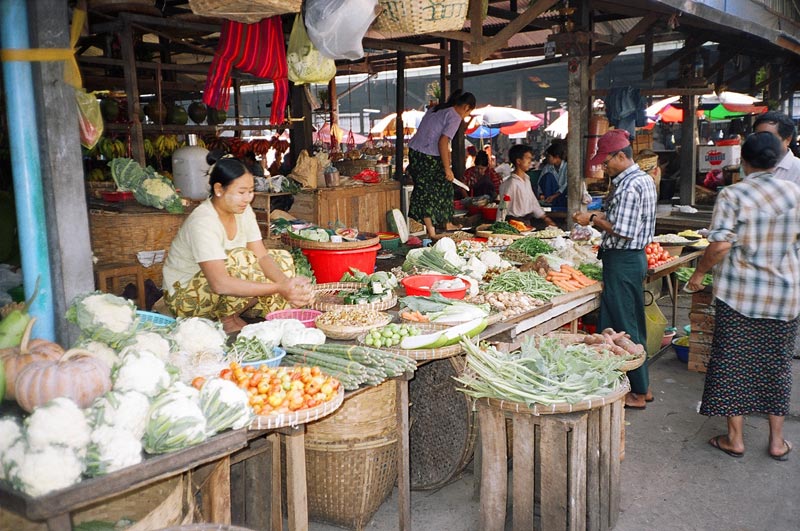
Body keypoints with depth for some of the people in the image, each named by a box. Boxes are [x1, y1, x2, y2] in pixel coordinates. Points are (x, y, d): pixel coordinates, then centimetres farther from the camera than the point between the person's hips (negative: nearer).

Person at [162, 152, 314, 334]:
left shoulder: (243, 210, -5)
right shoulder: (203, 222, -29)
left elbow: (262, 256, -8)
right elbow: (220, 284, -38)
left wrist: (286, 283, -28)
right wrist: (278, 288, -41)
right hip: (185, 295, -8)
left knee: (283, 259, -1)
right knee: (242, 260, -33)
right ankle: (226, 319, -11)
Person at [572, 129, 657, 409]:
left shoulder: (629, 186, -20)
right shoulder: (644, 179, 13)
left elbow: (623, 232, -23)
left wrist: (594, 219, -11)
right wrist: (601, 216, 11)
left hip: (622, 261, -11)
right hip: (635, 257, 11)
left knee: (624, 327, -1)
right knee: (633, 324, 16)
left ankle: (637, 393, 9)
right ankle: (641, 387, 26)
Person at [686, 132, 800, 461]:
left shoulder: (732, 195, -12)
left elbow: (720, 245, -17)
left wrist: (699, 274, -2)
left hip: (739, 293, -4)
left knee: (733, 363, 7)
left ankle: (735, 439, 15)